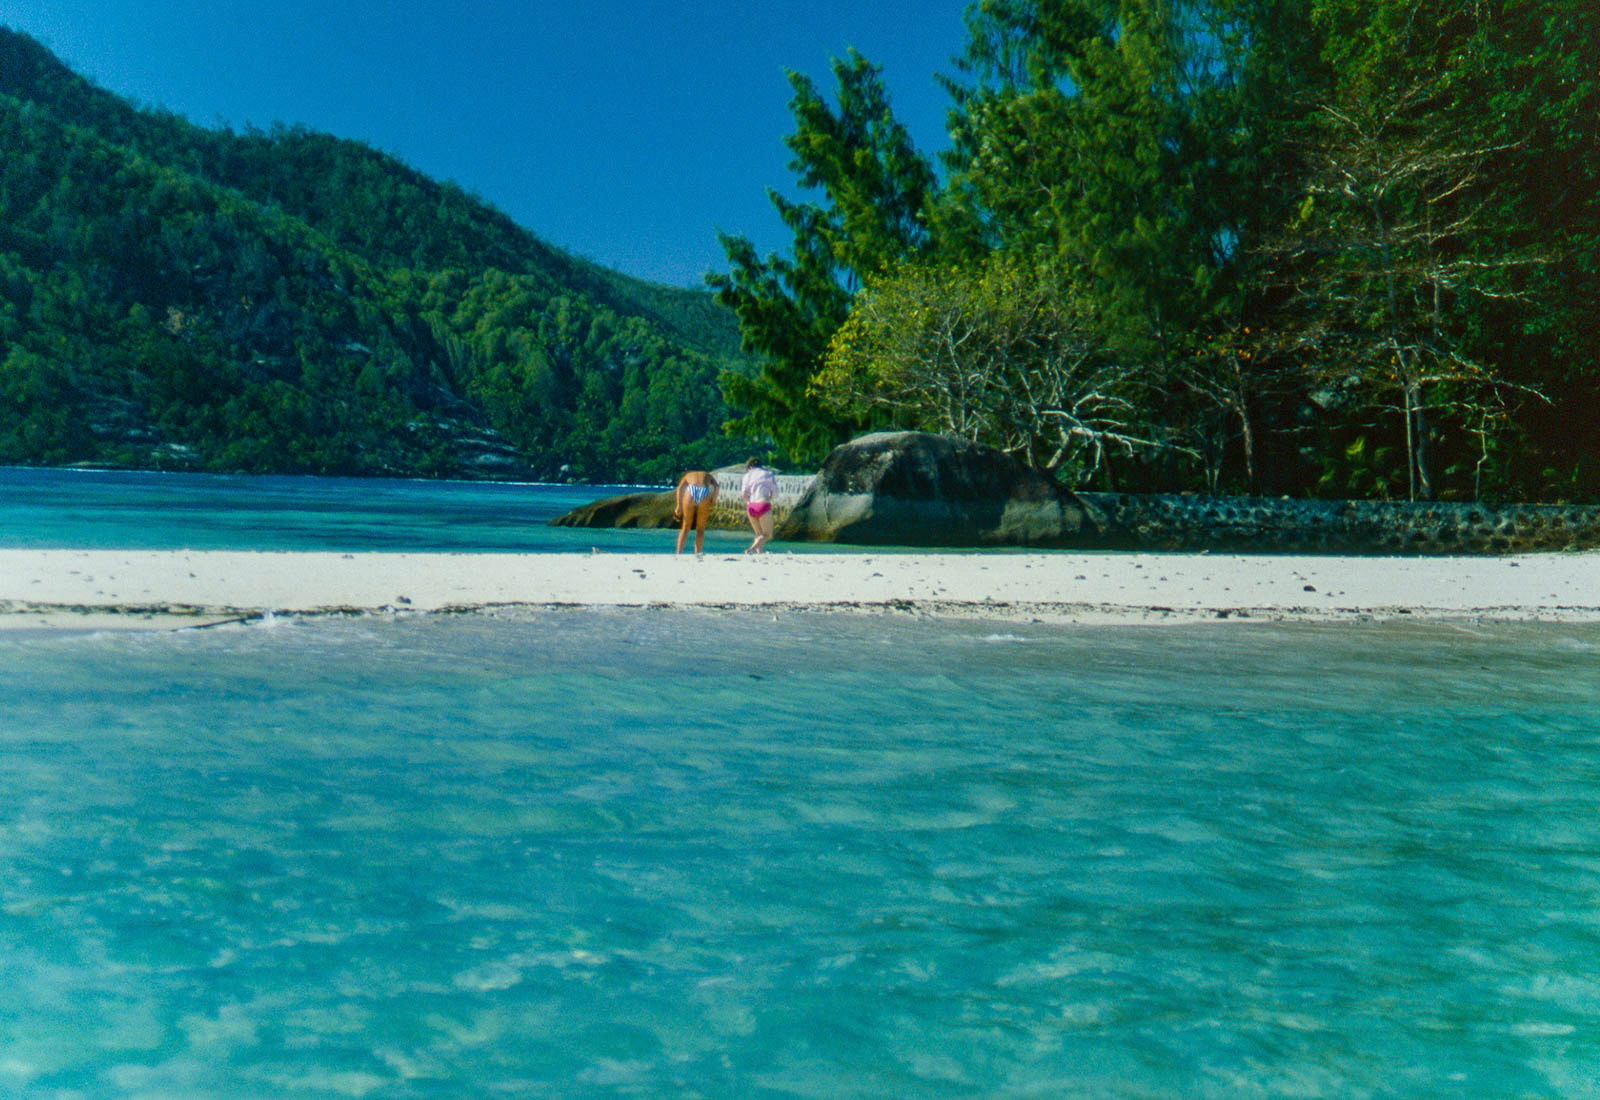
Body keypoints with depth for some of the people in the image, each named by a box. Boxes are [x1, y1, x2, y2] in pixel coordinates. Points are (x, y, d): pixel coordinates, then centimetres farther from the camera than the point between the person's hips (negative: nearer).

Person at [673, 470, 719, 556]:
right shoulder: (708, 476, 35)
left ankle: (678, 554, 6)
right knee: (700, 529, 15)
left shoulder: (687, 475, 33)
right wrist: (713, 501, 4)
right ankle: (697, 554, 8)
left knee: (685, 527, 12)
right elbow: (716, 486, 12)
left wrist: (679, 505, 4)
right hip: (705, 494, 0)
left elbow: (679, 488, 12)